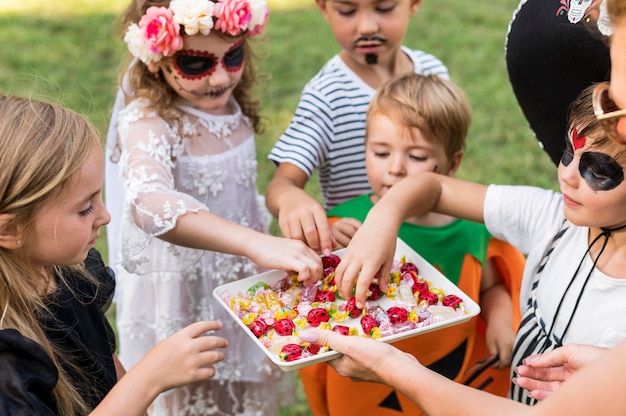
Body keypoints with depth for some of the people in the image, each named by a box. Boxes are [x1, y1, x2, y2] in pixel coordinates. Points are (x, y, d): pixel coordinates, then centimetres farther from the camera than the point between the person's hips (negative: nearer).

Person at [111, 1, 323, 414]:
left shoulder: (232, 106, -5)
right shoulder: (149, 123, -27)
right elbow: (150, 203, -48)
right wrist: (256, 243, -58)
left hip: (242, 284, 6)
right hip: (181, 300, -6)